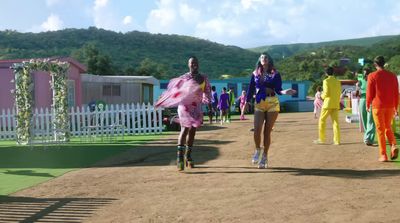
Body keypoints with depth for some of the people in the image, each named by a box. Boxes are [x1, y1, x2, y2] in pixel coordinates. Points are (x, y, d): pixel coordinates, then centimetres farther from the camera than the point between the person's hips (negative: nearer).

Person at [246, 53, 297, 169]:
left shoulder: (275, 74, 3)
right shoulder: (255, 74, 9)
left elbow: (278, 90, -3)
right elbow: (251, 89, 10)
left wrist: (284, 92, -23)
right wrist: (246, 103, 6)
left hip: (272, 103, -1)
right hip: (259, 104, 1)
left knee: (267, 132, 1)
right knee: (257, 130, -12)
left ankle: (264, 156, 12)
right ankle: (257, 150, 16)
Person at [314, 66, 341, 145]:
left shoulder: (326, 81, -7)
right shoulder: (338, 81, 10)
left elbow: (326, 93, -14)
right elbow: (339, 94, 12)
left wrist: (322, 96, 7)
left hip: (328, 104, -5)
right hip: (336, 104, 5)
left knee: (322, 120, 5)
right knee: (335, 121, 5)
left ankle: (321, 139, 5)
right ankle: (337, 140, 0)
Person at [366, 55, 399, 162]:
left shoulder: (372, 76, -7)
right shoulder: (392, 76, 4)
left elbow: (369, 93, -5)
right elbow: (396, 93, 6)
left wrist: (368, 105, 10)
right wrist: (396, 107, 15)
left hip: (377, 106, -3)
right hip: (390, 106, 3)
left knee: (380, 130, 4)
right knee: (388, 128, 19)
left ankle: (383, 155, 3)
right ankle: (393, 146, -4)